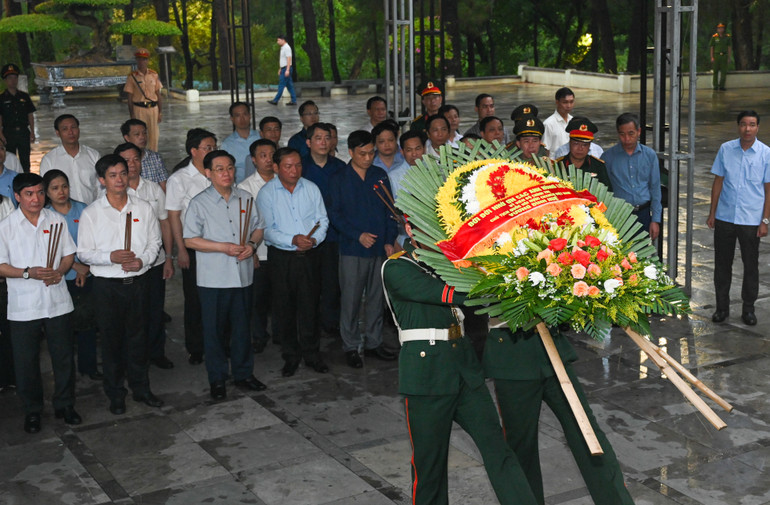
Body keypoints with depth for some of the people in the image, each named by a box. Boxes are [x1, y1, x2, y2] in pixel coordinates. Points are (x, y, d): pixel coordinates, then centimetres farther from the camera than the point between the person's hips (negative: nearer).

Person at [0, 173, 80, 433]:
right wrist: (28, 273, -19)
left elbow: (69, 255, 10)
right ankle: (32, 410, 23)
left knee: (64, 355, 8)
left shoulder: (56, 220, 5)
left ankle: (64, 405, 25)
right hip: (23, 306, -2)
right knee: (26, 361, 6)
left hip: (57, 302, 2)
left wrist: (59, 272, -10)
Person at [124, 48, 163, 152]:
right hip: (139, 109, -3)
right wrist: (132, 115, -5)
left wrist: (160, 112, 7)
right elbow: (130, 98, -1)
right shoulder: (132, 76, -1)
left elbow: (158, 94, 11)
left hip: (153, 108, 3)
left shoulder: (154, 75, 7)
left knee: (153, 135, 6)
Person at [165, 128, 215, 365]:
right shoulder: (179, 179, -6)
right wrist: (181, 250, -10)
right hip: (192, 247, -4)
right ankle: (195, 349, 17)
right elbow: (173, 216, -7)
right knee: (194, 300, 5)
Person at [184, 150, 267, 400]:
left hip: (242, 275, 4)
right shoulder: (199, 203, -6)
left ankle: (243, 373, 27)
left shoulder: (245, 198, 7)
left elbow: (258, 228, 15)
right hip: (213, 278, -3)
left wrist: (252, 244, -7)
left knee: (242, 326, 13)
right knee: (214, 329, 4)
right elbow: (190, 240, -9)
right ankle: (217, 379, 18)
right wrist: (224, 247, -17)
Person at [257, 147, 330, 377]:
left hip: (309, 255, 2)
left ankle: (311, 354, 20)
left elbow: (322, 220, 6)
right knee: (284, 308, 6)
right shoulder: (266, 193, -4)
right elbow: (267, 229, -9)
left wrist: (314, 239, -14)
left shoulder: (311, 189, 6)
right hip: (281, 257, -2)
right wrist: (293, 240, -22)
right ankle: (290, 356, 19)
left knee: (310, 306, 6)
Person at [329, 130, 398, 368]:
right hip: (352, 249, -3)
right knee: (351, 299, 0)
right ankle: (351, 346, 10)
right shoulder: (339, 179, 0)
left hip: (380, 248, 3)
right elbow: (335, 215, -4)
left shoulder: (380, 176, 9)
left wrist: (390, 240, 0)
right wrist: (358, 235, -14)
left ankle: (373, 343, 21)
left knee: (376, 298, 9)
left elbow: (390, 210, 10)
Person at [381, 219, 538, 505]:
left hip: (465, 368, 5)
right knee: (429, 461, 6)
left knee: (496, 447, -1)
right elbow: (453, 295, -18)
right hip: (426, 372, -5)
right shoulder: (396, 269, -7)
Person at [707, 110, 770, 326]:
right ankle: (722, 307, 22)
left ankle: (748, 309, 22)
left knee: (751, 265, 8)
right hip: (725, 217, 2)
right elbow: (718, 182, 7)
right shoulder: (726, 149, 1)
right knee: (722, 264, 9)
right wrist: (712, 213, 6)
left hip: (751, 219, -2)